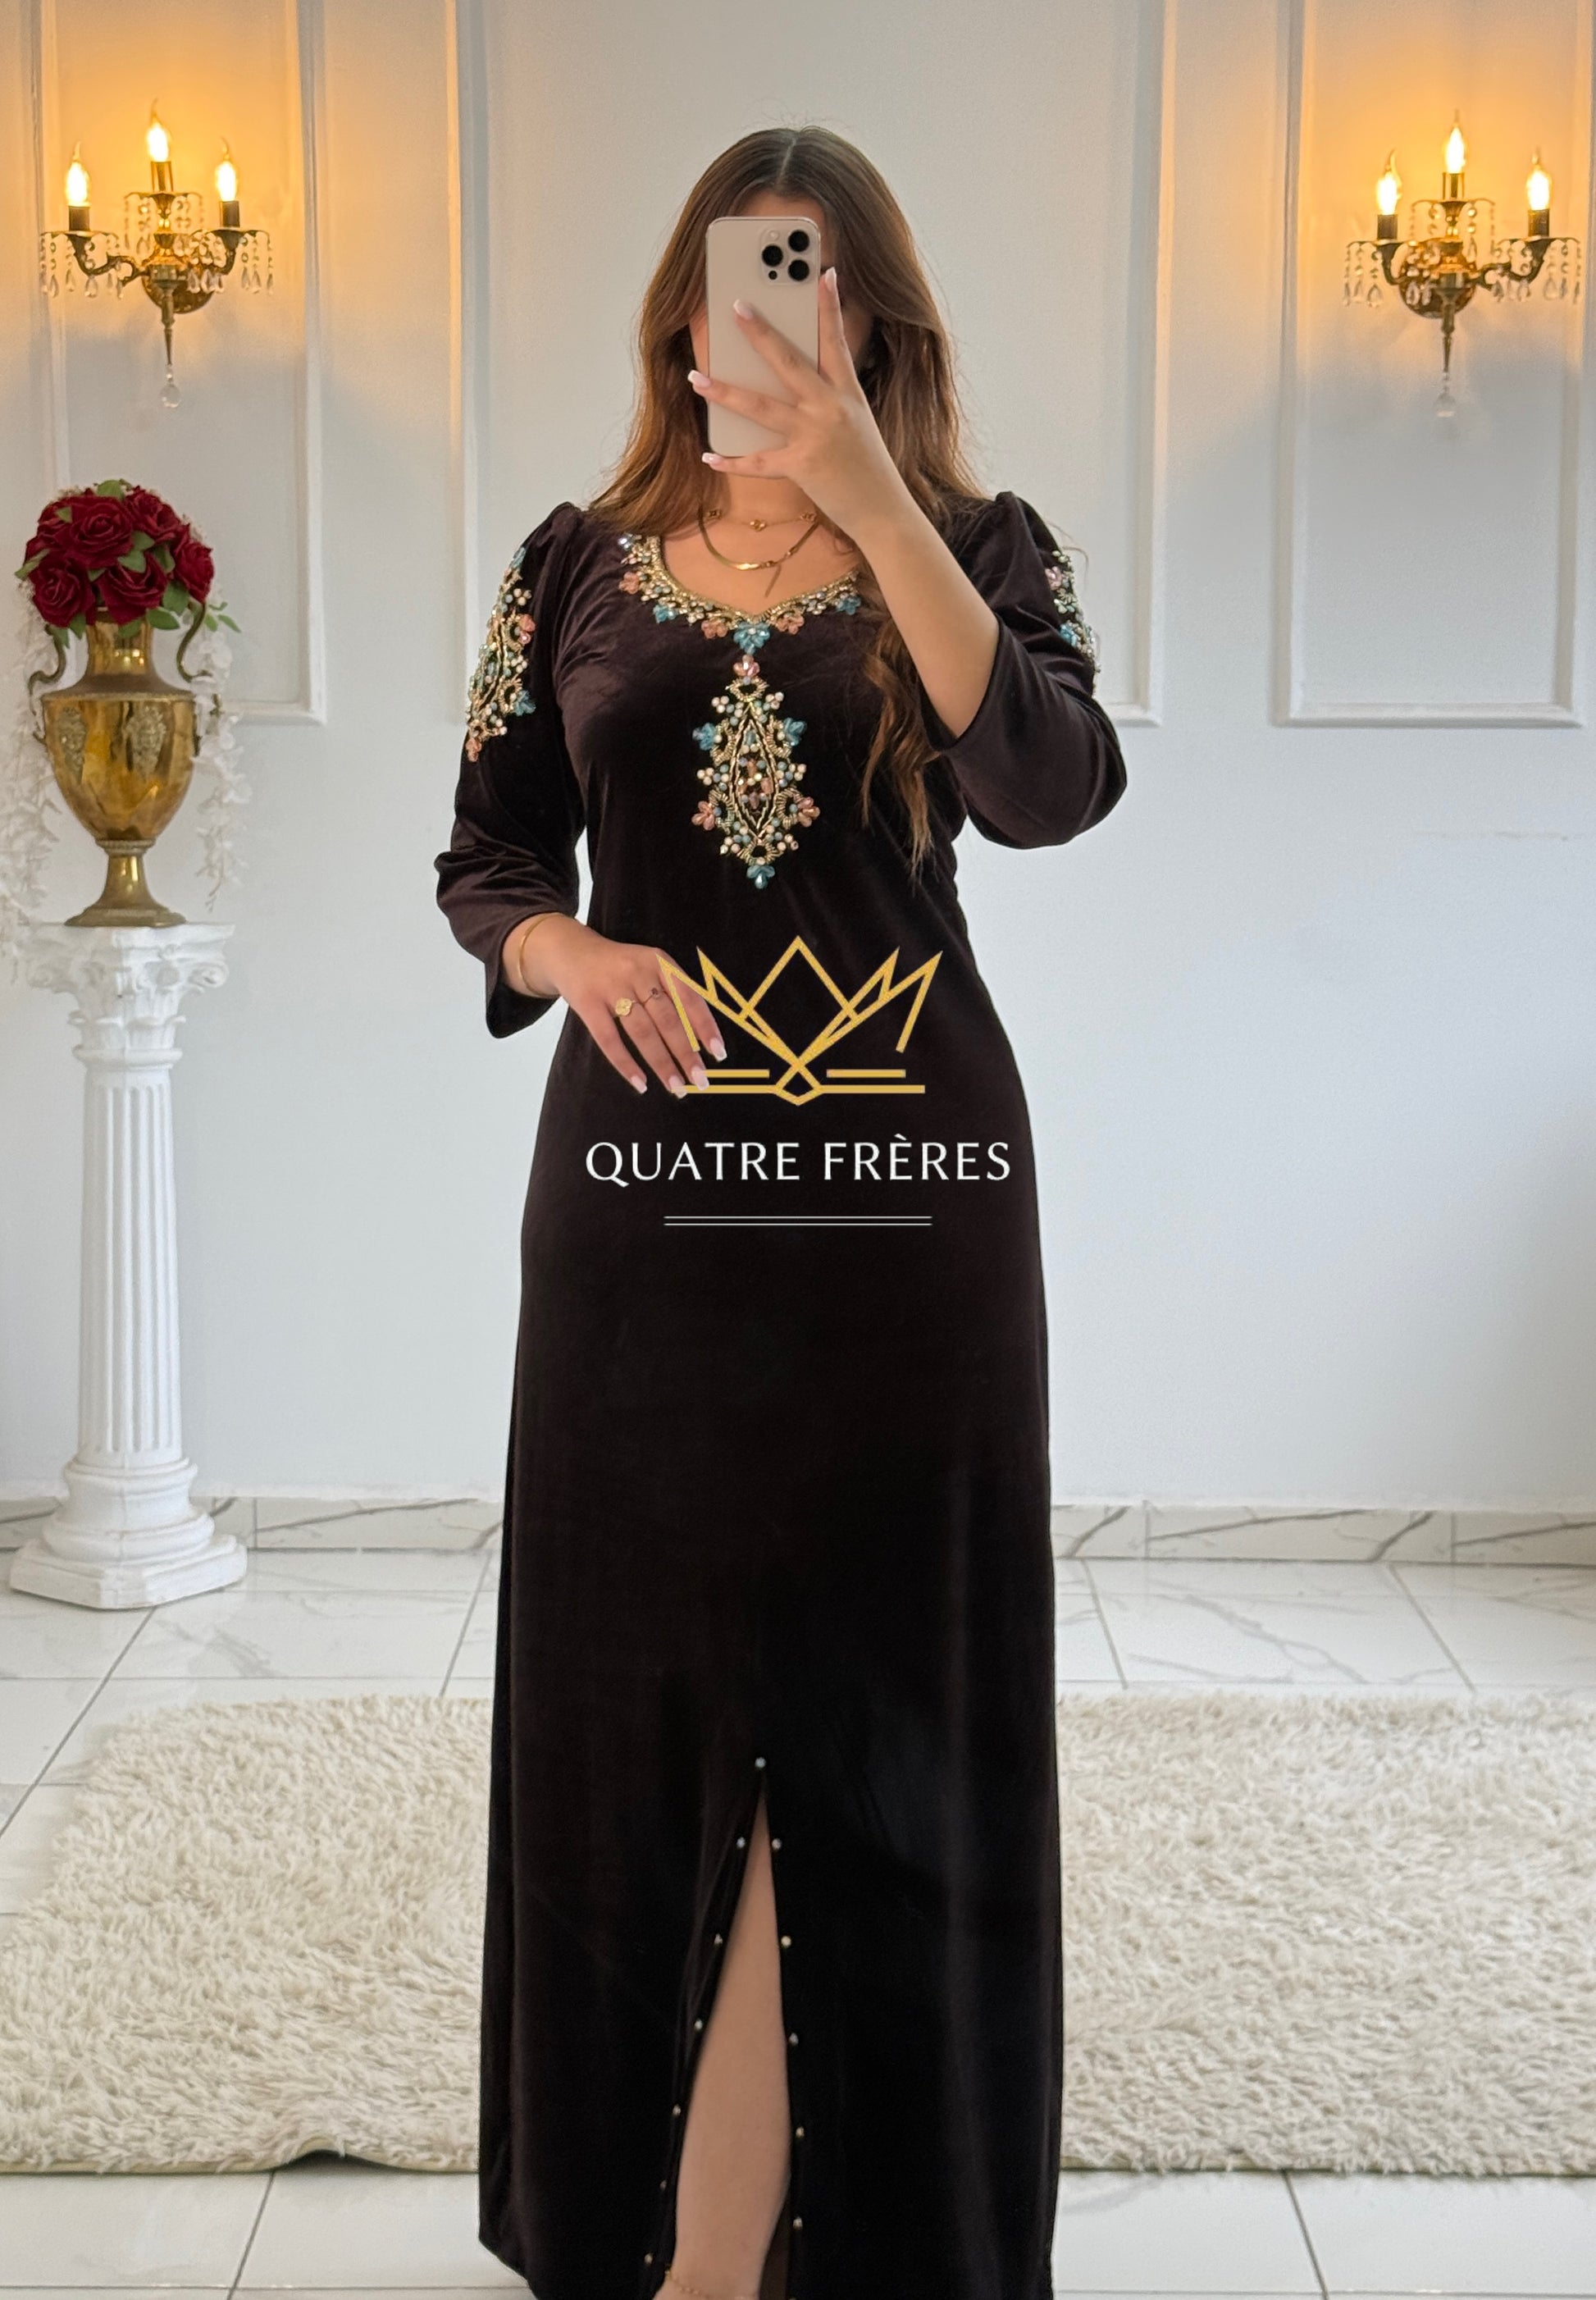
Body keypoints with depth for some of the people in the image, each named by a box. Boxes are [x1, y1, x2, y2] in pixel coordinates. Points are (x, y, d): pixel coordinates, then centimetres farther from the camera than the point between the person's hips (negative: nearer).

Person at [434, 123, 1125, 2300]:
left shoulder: (976, 547, 3)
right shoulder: (581, 563, 8)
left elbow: (1052, 789, -16)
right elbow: (485, 857, 9)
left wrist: (874, 507, -22)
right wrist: (573, 952, -12)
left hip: (910, 1179, -1)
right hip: (647, 1172, 2)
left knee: (880, 1680, 5)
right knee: (648, 1668, 7)